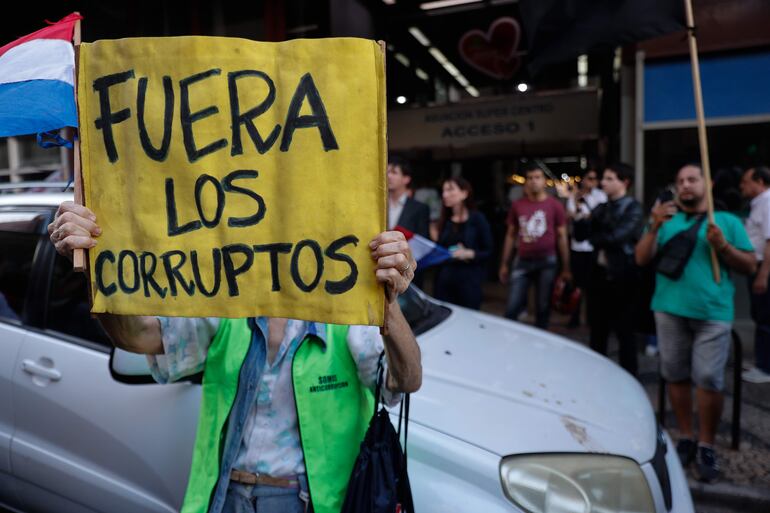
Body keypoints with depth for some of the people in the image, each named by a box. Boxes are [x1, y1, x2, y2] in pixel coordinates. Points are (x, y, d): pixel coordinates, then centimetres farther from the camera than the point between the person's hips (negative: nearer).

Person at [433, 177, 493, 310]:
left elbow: (488, 251, -3)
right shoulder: (445, 220, 13)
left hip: (469, 280, -4)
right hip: (444, 279, 4)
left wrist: (469, 254, -18)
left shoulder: (477, 218, -2)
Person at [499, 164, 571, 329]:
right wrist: (504, 264, 10)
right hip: (522, 261, 2)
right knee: (512, 307, 0)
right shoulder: (517, 205, 5)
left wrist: (566, 268, -1)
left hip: (547, 262, -1)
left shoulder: (554, 205, -1)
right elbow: (511, 235, 11)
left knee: (543, 308, 8)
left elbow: (562, 237, 1)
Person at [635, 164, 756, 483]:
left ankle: (706, 447, 9)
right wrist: (654, 228, -13)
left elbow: (750, 266, 6)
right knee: (676, 375, 6)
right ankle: (686, 438, 20)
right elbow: (642, 259, 1)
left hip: (713, 312, -1)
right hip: (670, 309, 2)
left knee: (709, 379, -5)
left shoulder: (727, 221, 9)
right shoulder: (666, 221, 11)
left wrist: (723, 247, -11)